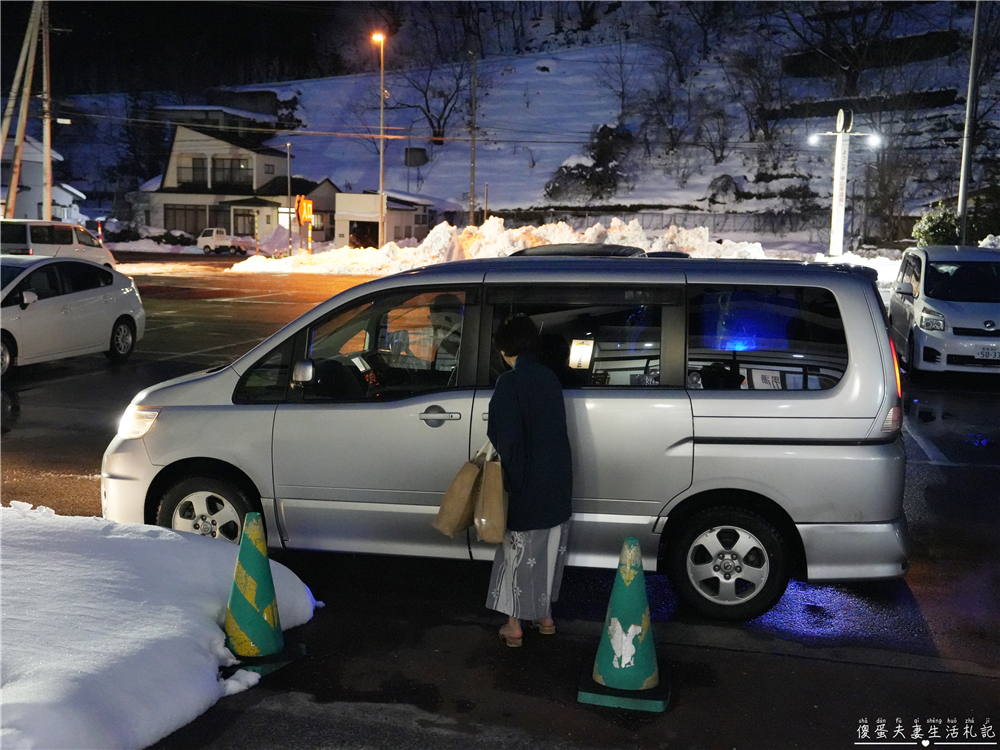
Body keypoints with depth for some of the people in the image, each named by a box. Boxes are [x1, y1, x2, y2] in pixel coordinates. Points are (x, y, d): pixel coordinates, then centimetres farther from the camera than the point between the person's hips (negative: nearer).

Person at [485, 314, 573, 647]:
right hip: (558, 482, 6)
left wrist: (502, 478, -10)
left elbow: (505, 439, -20)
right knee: (549, 552, 17)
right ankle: (544, 616, 29)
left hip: (527, 484, -6)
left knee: (518, 552, 7)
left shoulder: (509, 384, -16)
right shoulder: (549, 377, 3)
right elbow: (556, 430, 8)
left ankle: (514, 625, 15)